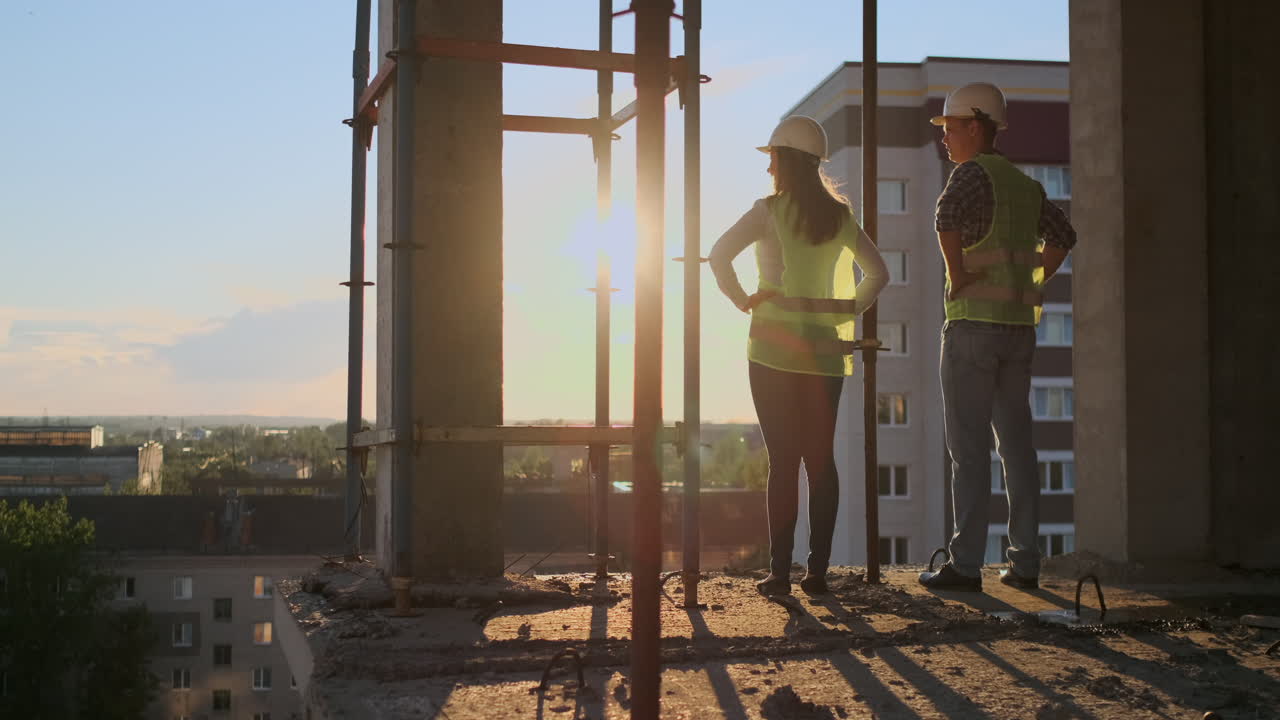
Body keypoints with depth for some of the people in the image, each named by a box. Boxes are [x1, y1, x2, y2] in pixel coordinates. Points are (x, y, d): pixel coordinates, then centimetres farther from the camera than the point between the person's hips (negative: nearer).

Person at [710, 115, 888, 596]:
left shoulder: (771, 210, -5)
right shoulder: (840, 215, 9)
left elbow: (719, 255, -15)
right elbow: (878, 273, 12)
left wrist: (742, 301, -5)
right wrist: (849, 311, 11)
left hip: (775, 347, -4)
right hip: (825, 351, 4)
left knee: (783, 459, -3)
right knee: (821, 458, 5)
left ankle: (780, 571, -3)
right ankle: (818, 571, 5)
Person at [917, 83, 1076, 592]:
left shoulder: (973, 173, -8)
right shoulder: (1026, 186, 16)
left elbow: (947, 217, -28)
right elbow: (1062, 236, 26)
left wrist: (958, 275, -18)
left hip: (974, 325, -7)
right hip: (1020, 325, 7)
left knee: (969, 448, -5)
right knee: (1017, 443, 9)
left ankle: (966, 564, -5)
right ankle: (1025, 562, 11)